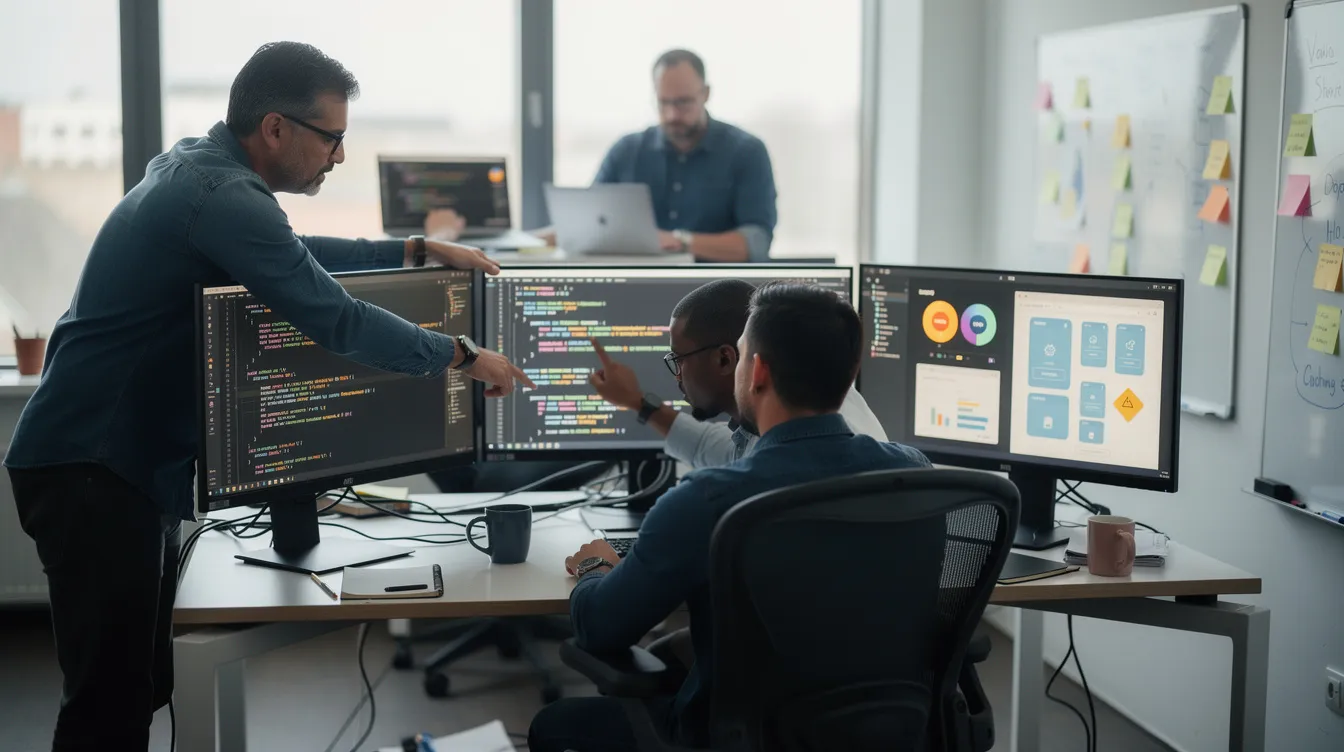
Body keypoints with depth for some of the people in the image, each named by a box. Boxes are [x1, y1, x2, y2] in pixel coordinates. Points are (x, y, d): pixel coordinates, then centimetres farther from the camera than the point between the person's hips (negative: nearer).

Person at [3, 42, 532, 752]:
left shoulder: (194, 164, 11)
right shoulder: (223, 197, -21)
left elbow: (299, 257, 26)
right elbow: (337, 320, -22)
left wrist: (418, 250, 23)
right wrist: (463, 355, -10)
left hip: (124, 457, 10)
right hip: (91, 467, -10)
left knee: (144, 683, 14)